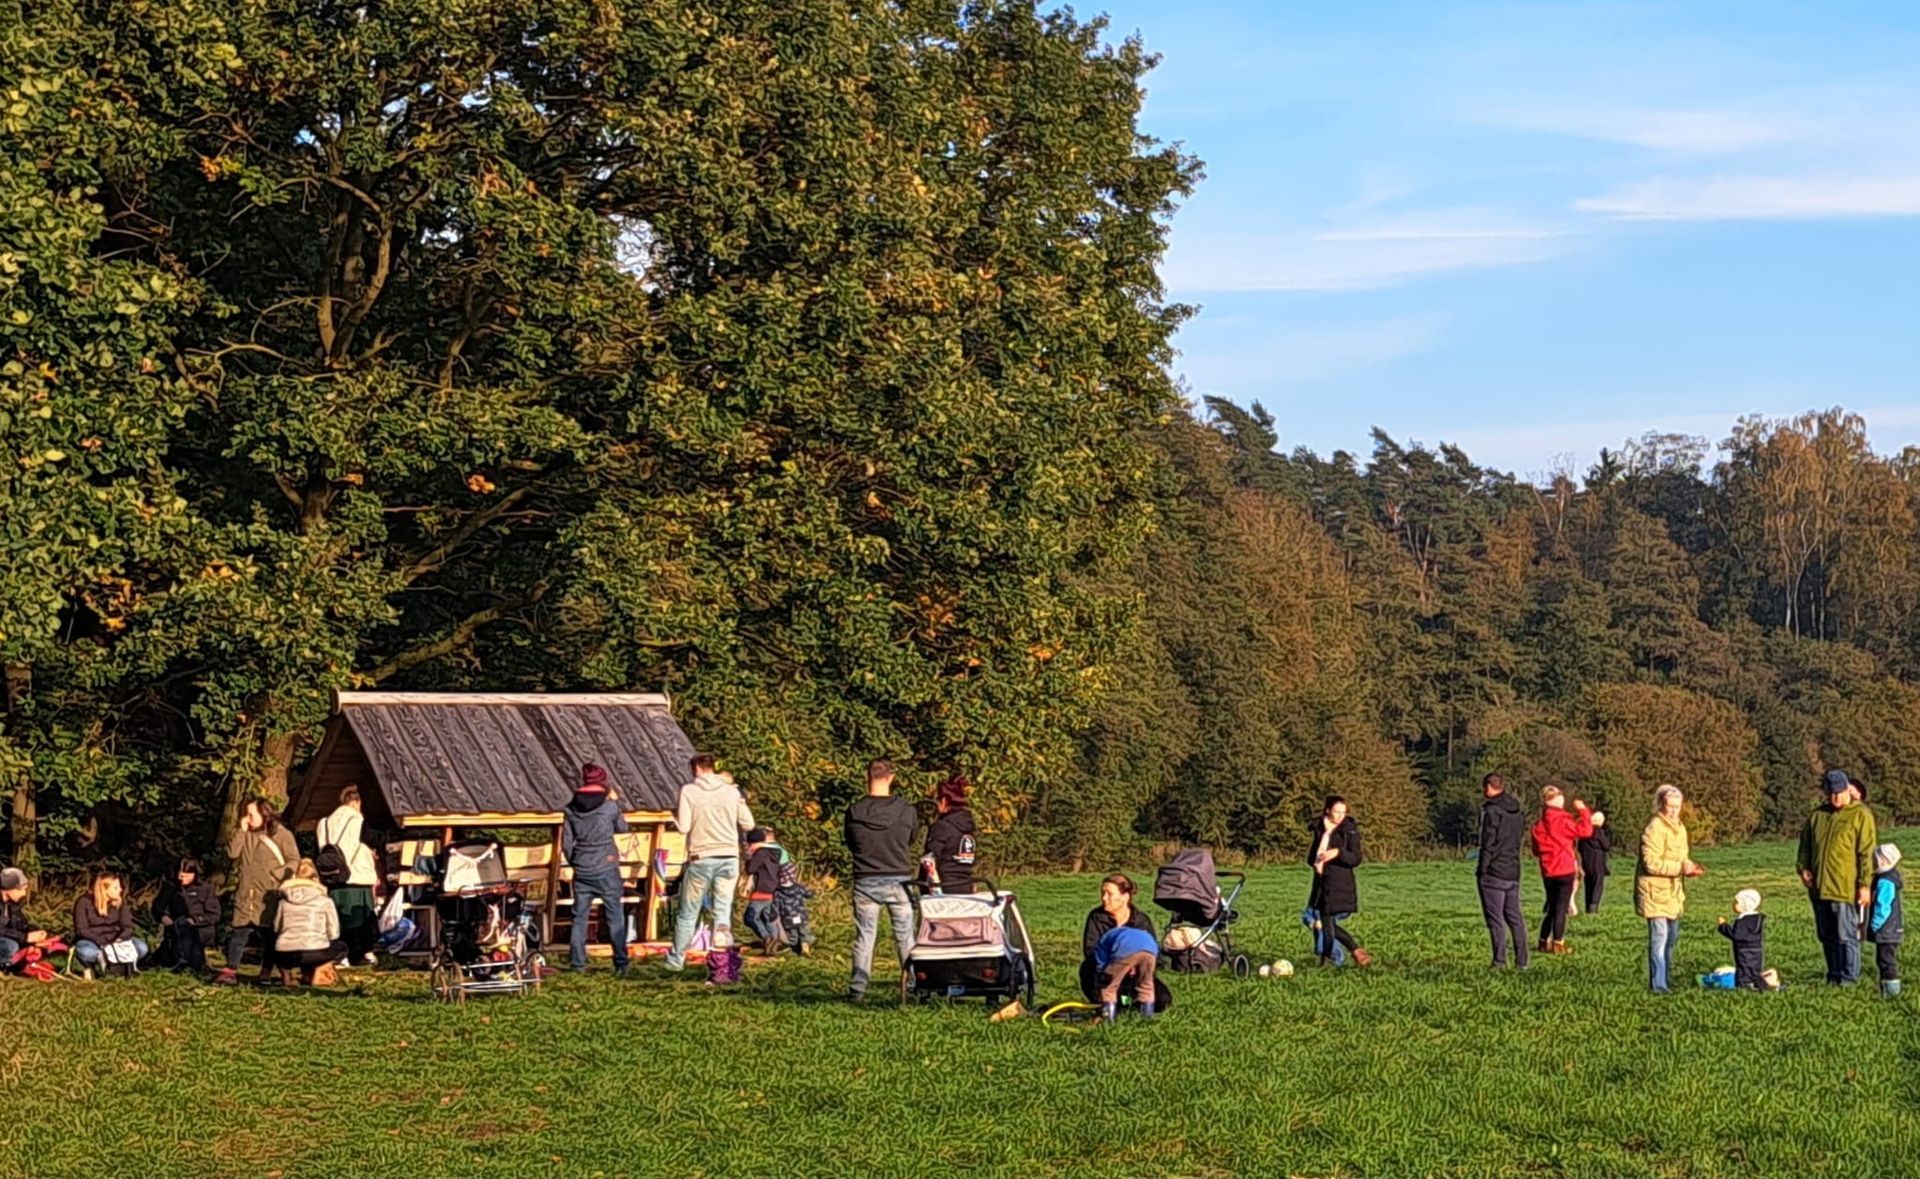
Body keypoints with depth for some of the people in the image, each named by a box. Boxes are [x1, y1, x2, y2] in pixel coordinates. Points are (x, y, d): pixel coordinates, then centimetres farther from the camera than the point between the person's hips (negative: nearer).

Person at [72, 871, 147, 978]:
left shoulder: (119, 902, -3)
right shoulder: (84, 902, -15)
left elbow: (127, 928, -6)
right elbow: (82, 930, -18)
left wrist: (118, 940, -27)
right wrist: (103, 942, -29)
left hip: (113, 940, 4)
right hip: (90, 941, -4)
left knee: (141, 948, -21)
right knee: (85, 952, -41)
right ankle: (89, 967, -7)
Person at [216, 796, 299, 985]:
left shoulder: (281, 834, -1)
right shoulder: (245, 835, 13)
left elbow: (294, 861, -4)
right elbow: (232, 853, 0)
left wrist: (277, 875, -16)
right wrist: (241, 831, -3)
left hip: (269, 896, -3)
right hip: (245, 895, 3)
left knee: (268, 934, 3)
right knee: (239, 932, -3)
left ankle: (266, 971, 10)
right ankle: (230, 970, -6)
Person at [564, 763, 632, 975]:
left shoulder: (571, 809, 0)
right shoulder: (609, 806, -9)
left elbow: (567, 841, 4)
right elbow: (622, 828, 8)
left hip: (582, 870, 3)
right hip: (606, 870, -3)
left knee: (579, 917, 11)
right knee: (615, 917, 2)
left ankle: (576, 963, 11)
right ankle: (620, 964, -1)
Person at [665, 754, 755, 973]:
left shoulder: (689, 791, -4)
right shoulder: (731, 791, 4)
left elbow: (684, 827, -10)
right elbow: (748, 824, 6)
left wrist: (674, 817, 10)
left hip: (701, 858, -2)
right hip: (729, 857, 2)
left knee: (688, 912, 12)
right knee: (723, 912, 4)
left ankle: (676, 959, 23)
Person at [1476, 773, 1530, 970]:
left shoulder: (1492, 811, -13)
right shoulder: (1517, 813, 12)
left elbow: (1488, 844, -15)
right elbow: (1519, 840, 14)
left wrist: (1482, 870, -9)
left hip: (1494, 872, -8)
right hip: (1513, 872, 8)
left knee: (1495, 918, -3)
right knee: (1515, 916, 12)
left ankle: (1500, 960, -5)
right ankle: (1522, 961, 12)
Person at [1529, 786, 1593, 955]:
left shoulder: (1539, 824, 7)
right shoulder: (1561, 821, -13)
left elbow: (1536, 849, 14)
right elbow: (1585, 831, -15)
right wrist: (1583, 811, -5)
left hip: (1547, 872, 6)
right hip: (1564, 870, -6)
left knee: (1551, 907, 16)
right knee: (1561, 907, -1)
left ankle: (1544, 942, 16)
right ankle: (1558, 944, -2)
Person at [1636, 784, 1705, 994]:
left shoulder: (1679, 828, 13)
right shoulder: (1654, 829, -16)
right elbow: (1651, 863, -23)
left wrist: (1690, 868, 1)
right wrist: (1680, 867, -26)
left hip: (1673, 892, 9)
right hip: (1655, 892, -9)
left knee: (1671, 937, 16)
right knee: (1659, 938, -12)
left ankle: (1664, 976, 29)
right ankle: (1658, 985, -11)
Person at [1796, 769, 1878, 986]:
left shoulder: (1861, 816, -4)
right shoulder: (1817, 816, 13)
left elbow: (1867, 853, -8)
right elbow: (1805, 844, 22)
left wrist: (1865, 884, -13)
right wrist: (1802, 867, 5)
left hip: (1846, 890, -6)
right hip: (1819, 888, 6)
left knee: (1847, 936, -3)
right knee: (1827, 936, 12)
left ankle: (1849, 978, 3)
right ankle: (1833, 976, 21)